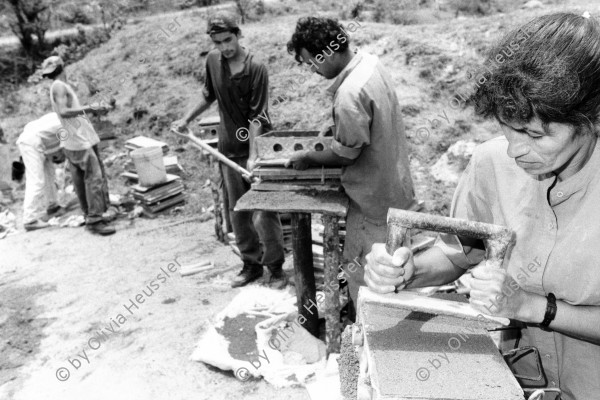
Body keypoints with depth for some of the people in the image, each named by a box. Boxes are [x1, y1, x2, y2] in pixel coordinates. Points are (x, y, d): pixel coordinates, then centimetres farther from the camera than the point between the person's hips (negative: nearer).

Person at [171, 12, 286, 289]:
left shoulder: (256, 69, -15)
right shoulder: (212, 61, 2)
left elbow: (256, 116, -18)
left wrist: (253, 155, -25)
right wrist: (187, 120, 18)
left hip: (255, 147, -5)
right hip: (229, 149, 6)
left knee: (265, 210, -1)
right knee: (237, 211, 11)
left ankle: (275, 267, 15)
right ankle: (251, 264, 26)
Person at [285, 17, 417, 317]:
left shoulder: (349, 94, -31)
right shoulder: (369, 61, -1)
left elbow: (345, 155, -22)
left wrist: (309, 158, -7)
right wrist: (339, 126, 7)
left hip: (374, 196, -10)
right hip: (392, 182, 10)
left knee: (360, 270, 9)